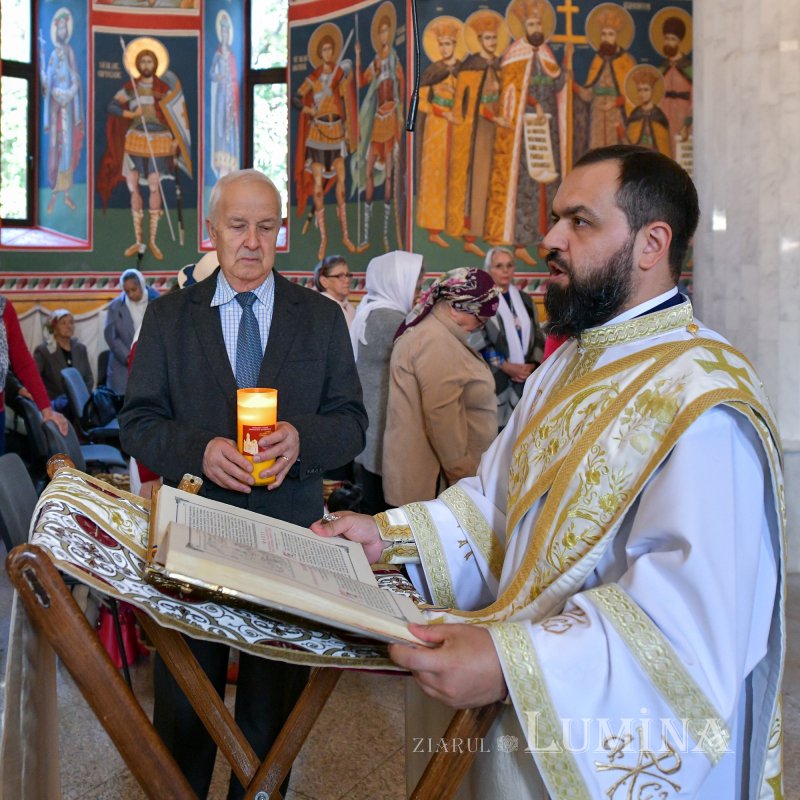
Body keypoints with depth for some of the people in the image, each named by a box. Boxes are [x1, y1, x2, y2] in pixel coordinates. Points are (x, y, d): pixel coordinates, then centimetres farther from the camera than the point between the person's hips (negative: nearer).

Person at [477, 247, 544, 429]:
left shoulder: (525, 300, 15)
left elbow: (538, 336, 14)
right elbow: (477, 340, -9)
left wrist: (532, 364, -3)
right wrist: (505, 366, -12)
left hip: (526, 378, 4)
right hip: (494, 379, -4)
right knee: (496, 426, -9)